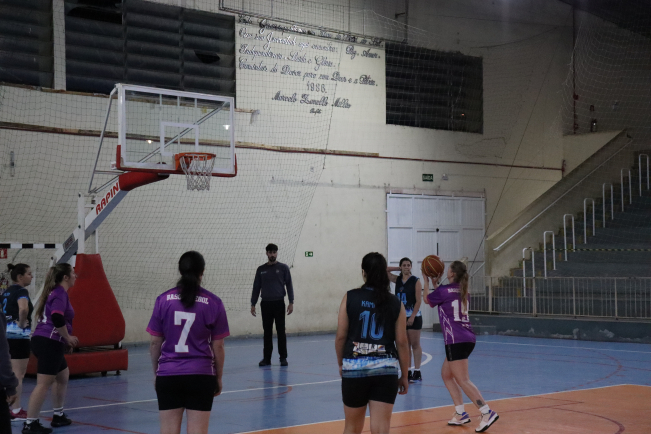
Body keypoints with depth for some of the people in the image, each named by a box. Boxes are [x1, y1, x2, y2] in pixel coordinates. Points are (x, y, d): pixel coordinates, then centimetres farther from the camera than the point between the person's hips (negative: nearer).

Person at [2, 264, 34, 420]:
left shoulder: (7, 292, 13)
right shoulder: (21, 291, -14)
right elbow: (23, 309, -34)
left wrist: (9, 322, 13)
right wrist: (21, 323, -19)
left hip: (6, 334, 9)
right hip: (18, 336, -9)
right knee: (18, 375, -2)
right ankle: (16, 411, 2)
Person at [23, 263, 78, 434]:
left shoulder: (54, 292, 18)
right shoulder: (60, 293, -11)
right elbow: (57, 319, -26)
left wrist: (65, 341, 19)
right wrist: (68, 337, -12)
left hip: (46, 342, 10)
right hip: (49, 343, -10)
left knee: (63, 376, 21)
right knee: (44, 383, -9)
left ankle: (58, 416, 30)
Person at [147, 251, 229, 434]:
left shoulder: (163, 300, 0)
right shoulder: (213, 303, -3)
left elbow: (155, 343, 3)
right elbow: (218, 346, 1)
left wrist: (156, 373, 15)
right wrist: (218, 377, 12)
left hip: (168, 375, 1)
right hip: (201, 376, -1)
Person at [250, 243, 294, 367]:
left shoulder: (283, 268, 2)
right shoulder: (261, 269, 8)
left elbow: (289, 285, 1)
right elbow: (256, 287, 11)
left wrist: (291, 302, -7)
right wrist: (253, 304, 6)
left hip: (279, 303, -2)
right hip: (265, 304, 2)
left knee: (281, 331, -1)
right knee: (267, 332, 6)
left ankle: (283, 358, 5)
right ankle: (266, 358, 11)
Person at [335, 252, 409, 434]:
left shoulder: (350, 298, -2)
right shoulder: (395, 304, 1)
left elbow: (341, 336, -1)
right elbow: (402, 342, 2)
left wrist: (340, 363, 14)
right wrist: (404, 376, 11)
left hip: (354, 369, 0)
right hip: (386, 370, 0)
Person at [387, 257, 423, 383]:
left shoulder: (415, 281, -7)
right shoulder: (397, 280, 8)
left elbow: (419, 300, -11)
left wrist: (413, 316, -17)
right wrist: (399, 269, 4)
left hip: (414, 317, -5)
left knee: (415, 345, -2)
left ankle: (417, 373, 1)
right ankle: (408, 372, 12)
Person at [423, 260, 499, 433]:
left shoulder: (444, 290, -7)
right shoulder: (463, 292, 15)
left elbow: (427, 299, 13)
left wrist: (426, 281, 25)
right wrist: (435, 284, 33)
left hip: (456, 341, -9)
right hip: (467, 339, 9)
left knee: (463, 380, -10)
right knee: (446, 374, 18)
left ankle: (487, 412, -20)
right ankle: (460, 414, 15)